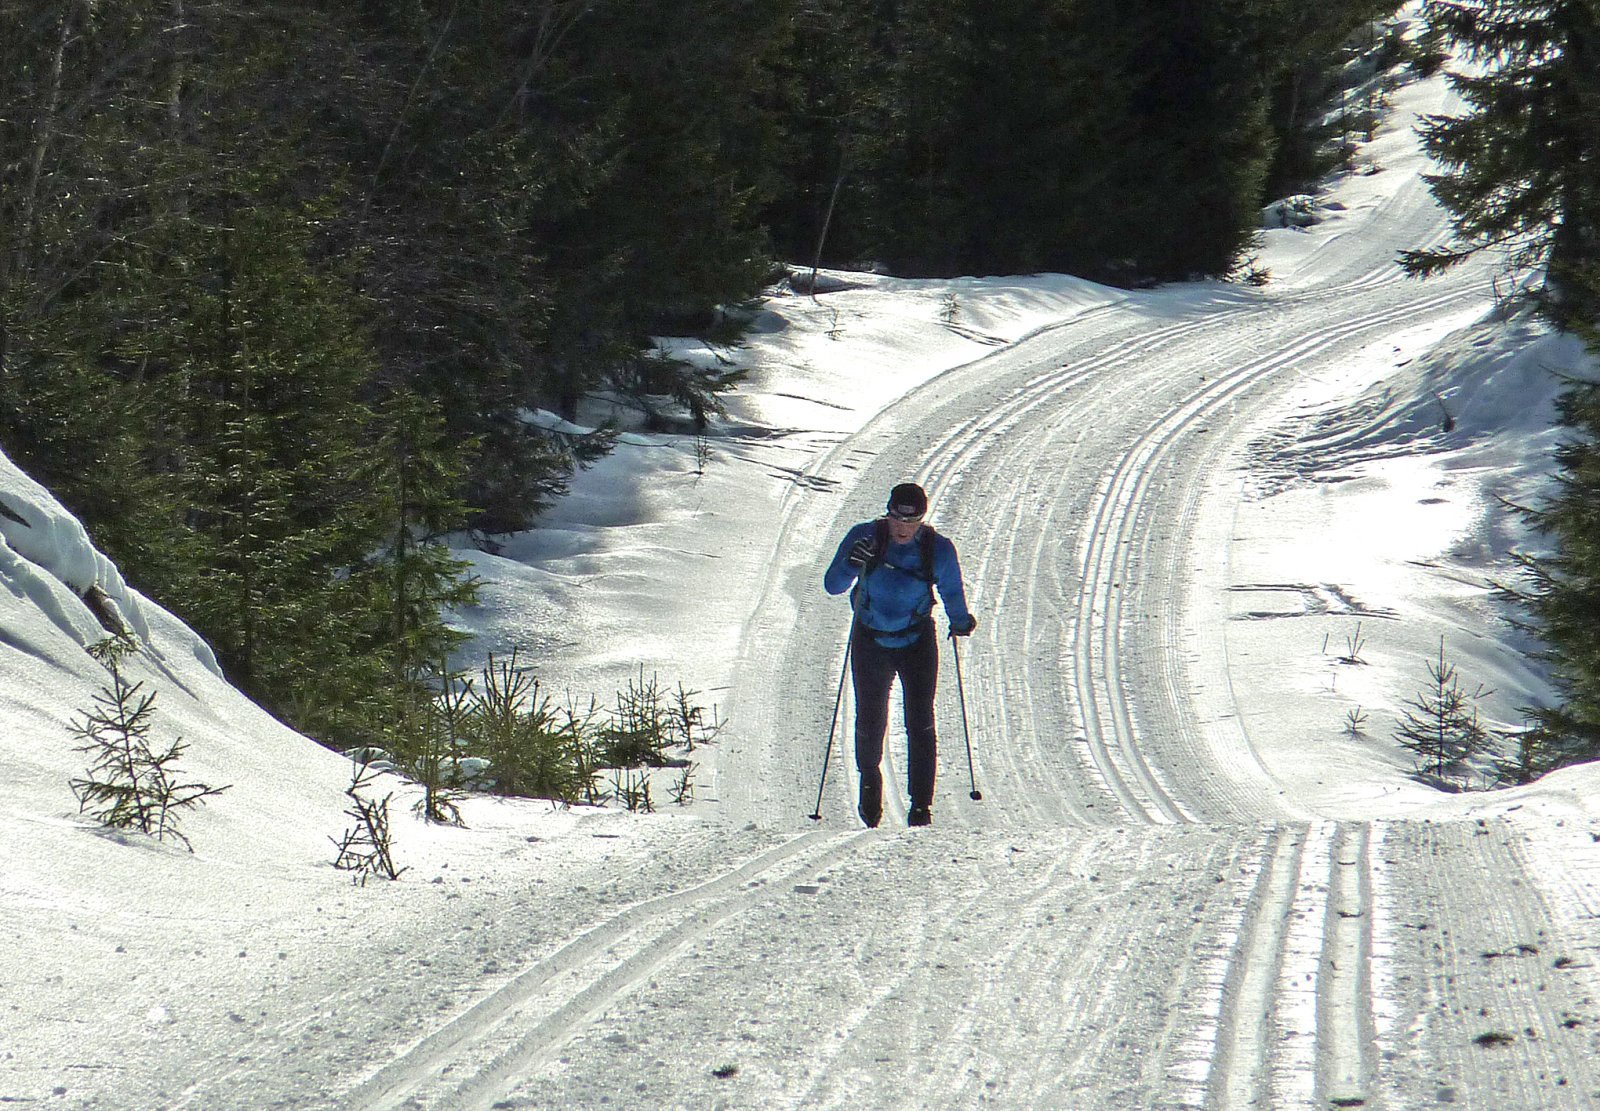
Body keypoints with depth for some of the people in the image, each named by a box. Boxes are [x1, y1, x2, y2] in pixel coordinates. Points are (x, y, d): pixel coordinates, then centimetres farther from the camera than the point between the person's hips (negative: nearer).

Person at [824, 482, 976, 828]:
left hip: (917, 643, -1)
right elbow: (832, 586, -14)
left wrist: (960, 621, -6)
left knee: (920, 724, -10)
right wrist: (853, 565, -32)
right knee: (870, 721, 9)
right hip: (870, 641, 1)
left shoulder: (938, 550, -14)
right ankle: (869, 779, 38)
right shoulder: (865, 537, -16)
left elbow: (952, 592, 5)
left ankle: (920, 805, -6)